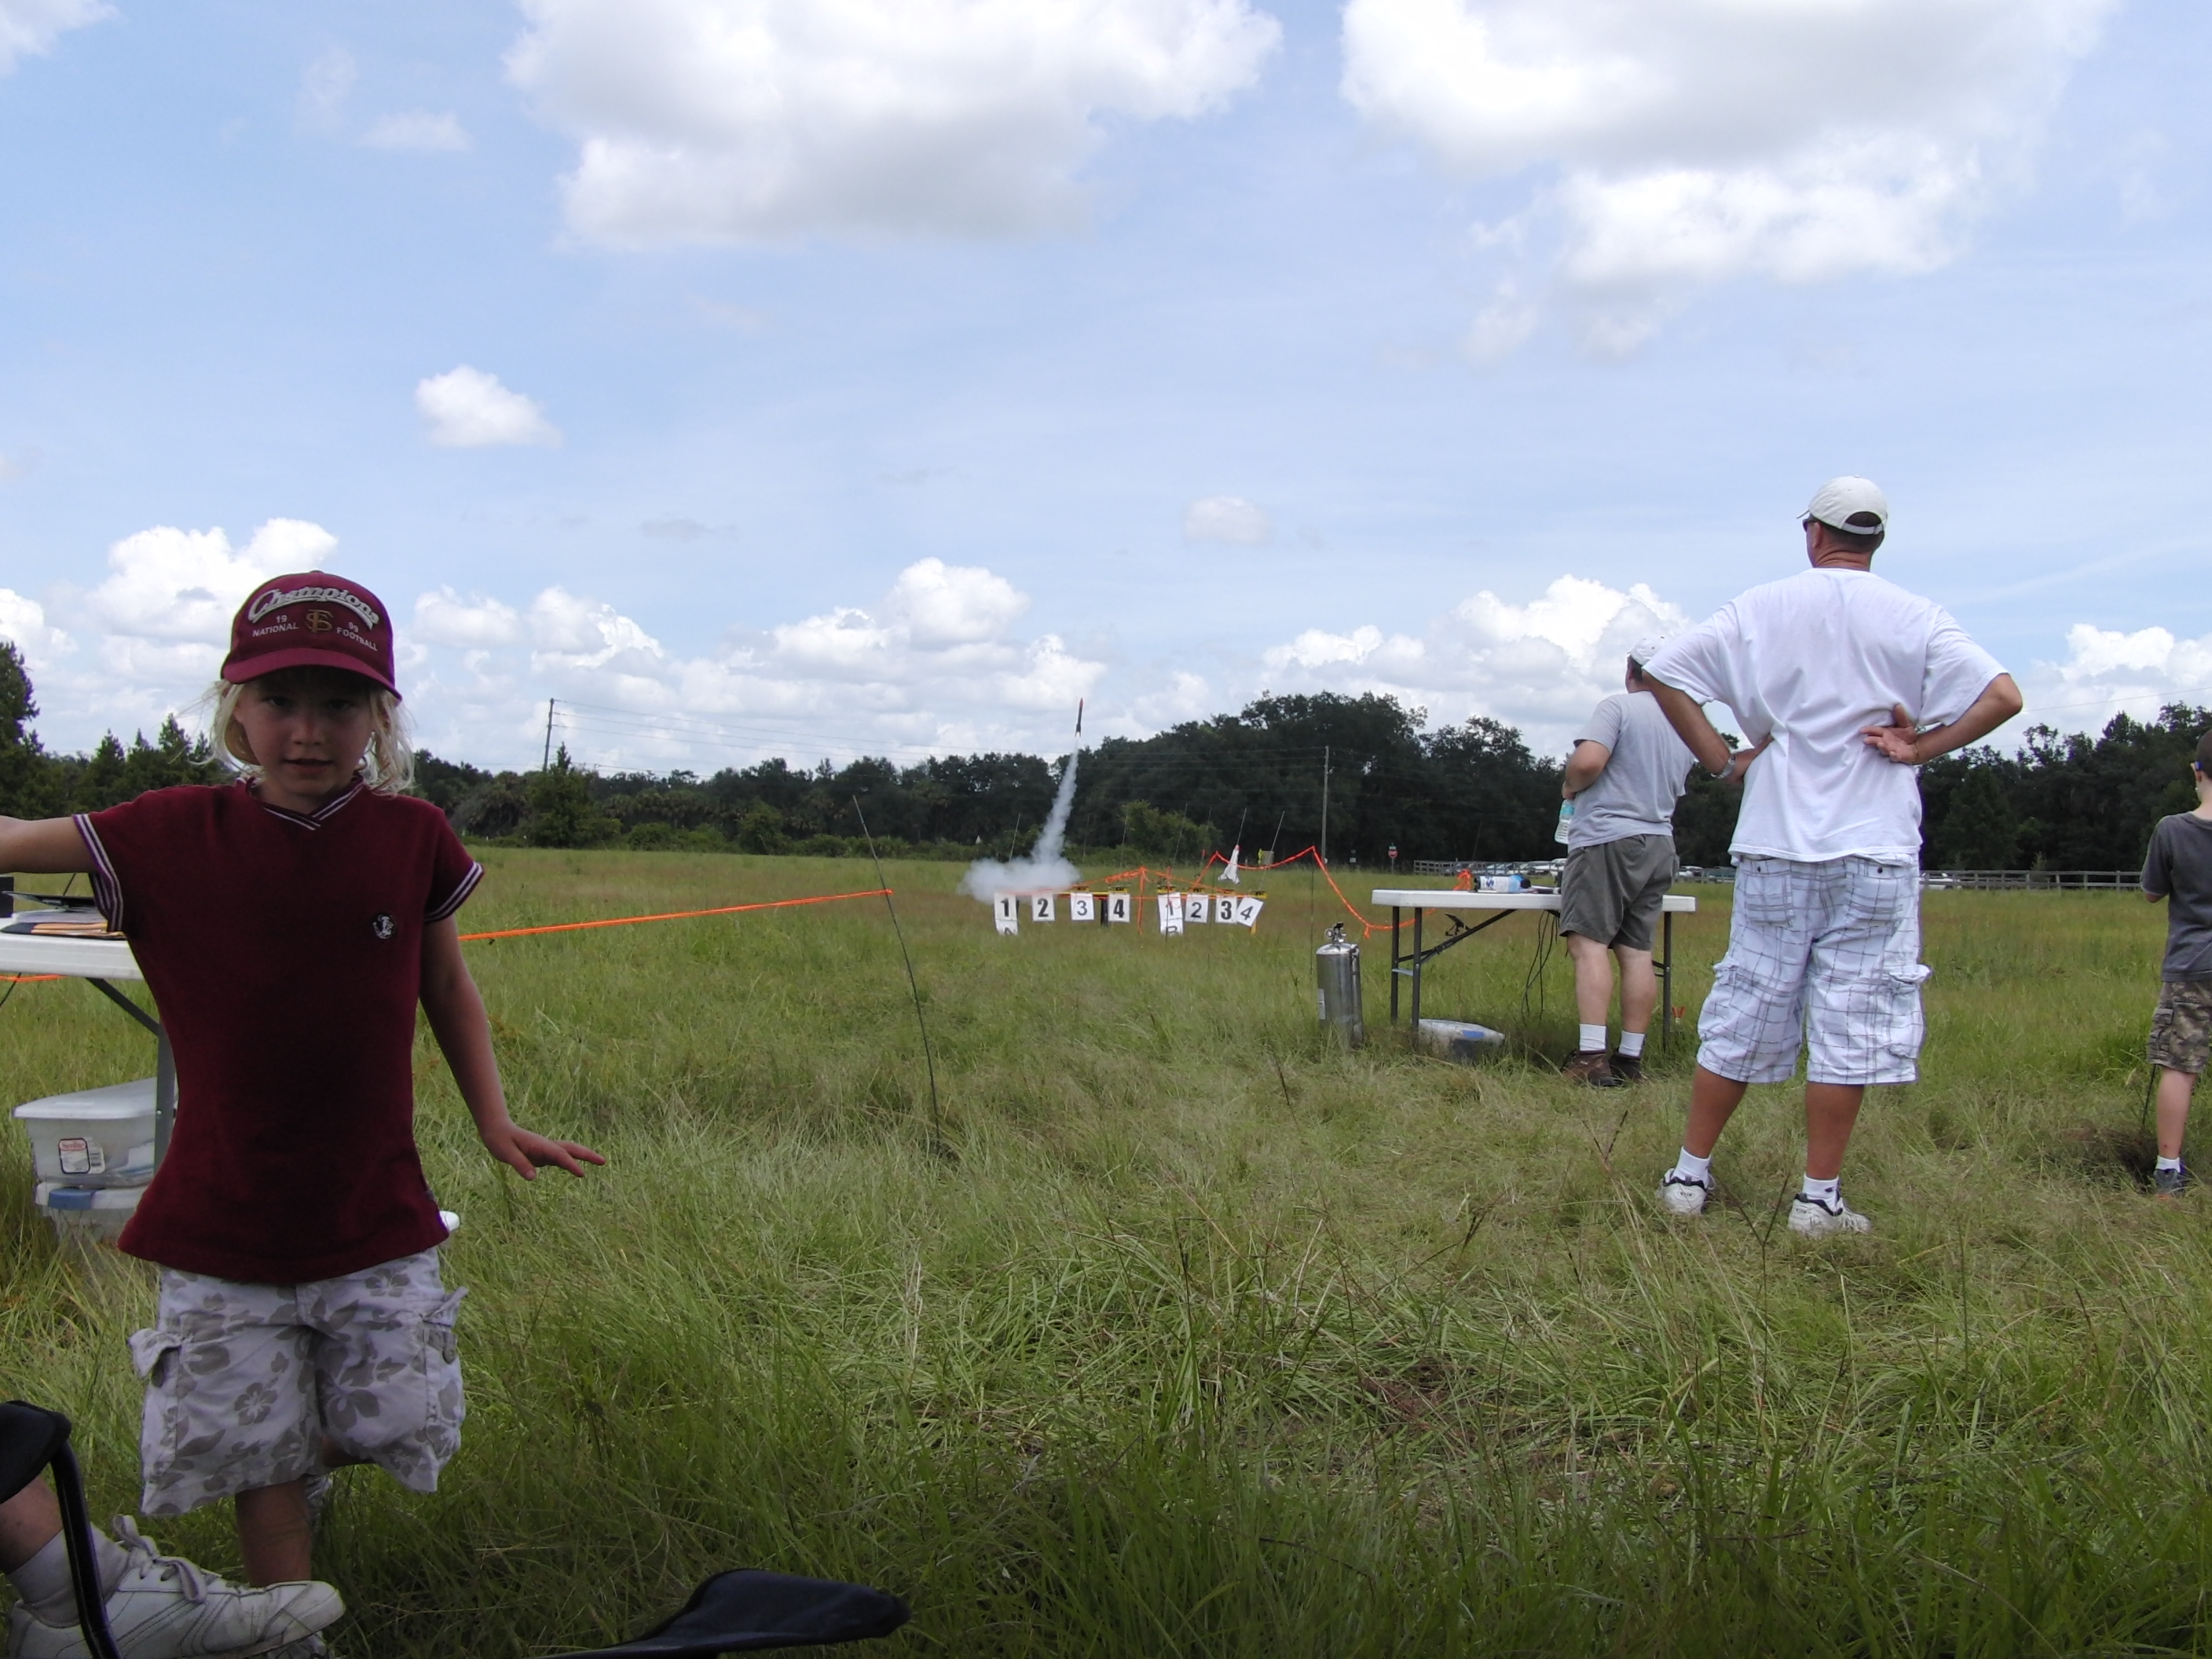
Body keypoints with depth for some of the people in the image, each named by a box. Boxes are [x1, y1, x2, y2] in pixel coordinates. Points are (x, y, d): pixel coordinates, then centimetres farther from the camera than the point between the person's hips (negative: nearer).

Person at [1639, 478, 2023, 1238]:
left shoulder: (1761, 607, 3)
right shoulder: (1915, 617, 0)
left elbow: (1664, 673, -1)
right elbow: (2003, 696, -9)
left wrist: (1723, 761, 1)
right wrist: (1921, 746, -4)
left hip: (1775, 845, 2)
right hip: (1876, 851, -1)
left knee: (1743, 1013, 9)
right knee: (1850, 1024, 3)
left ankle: (1689, 1175, 15)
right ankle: (1819, 1197, 7)